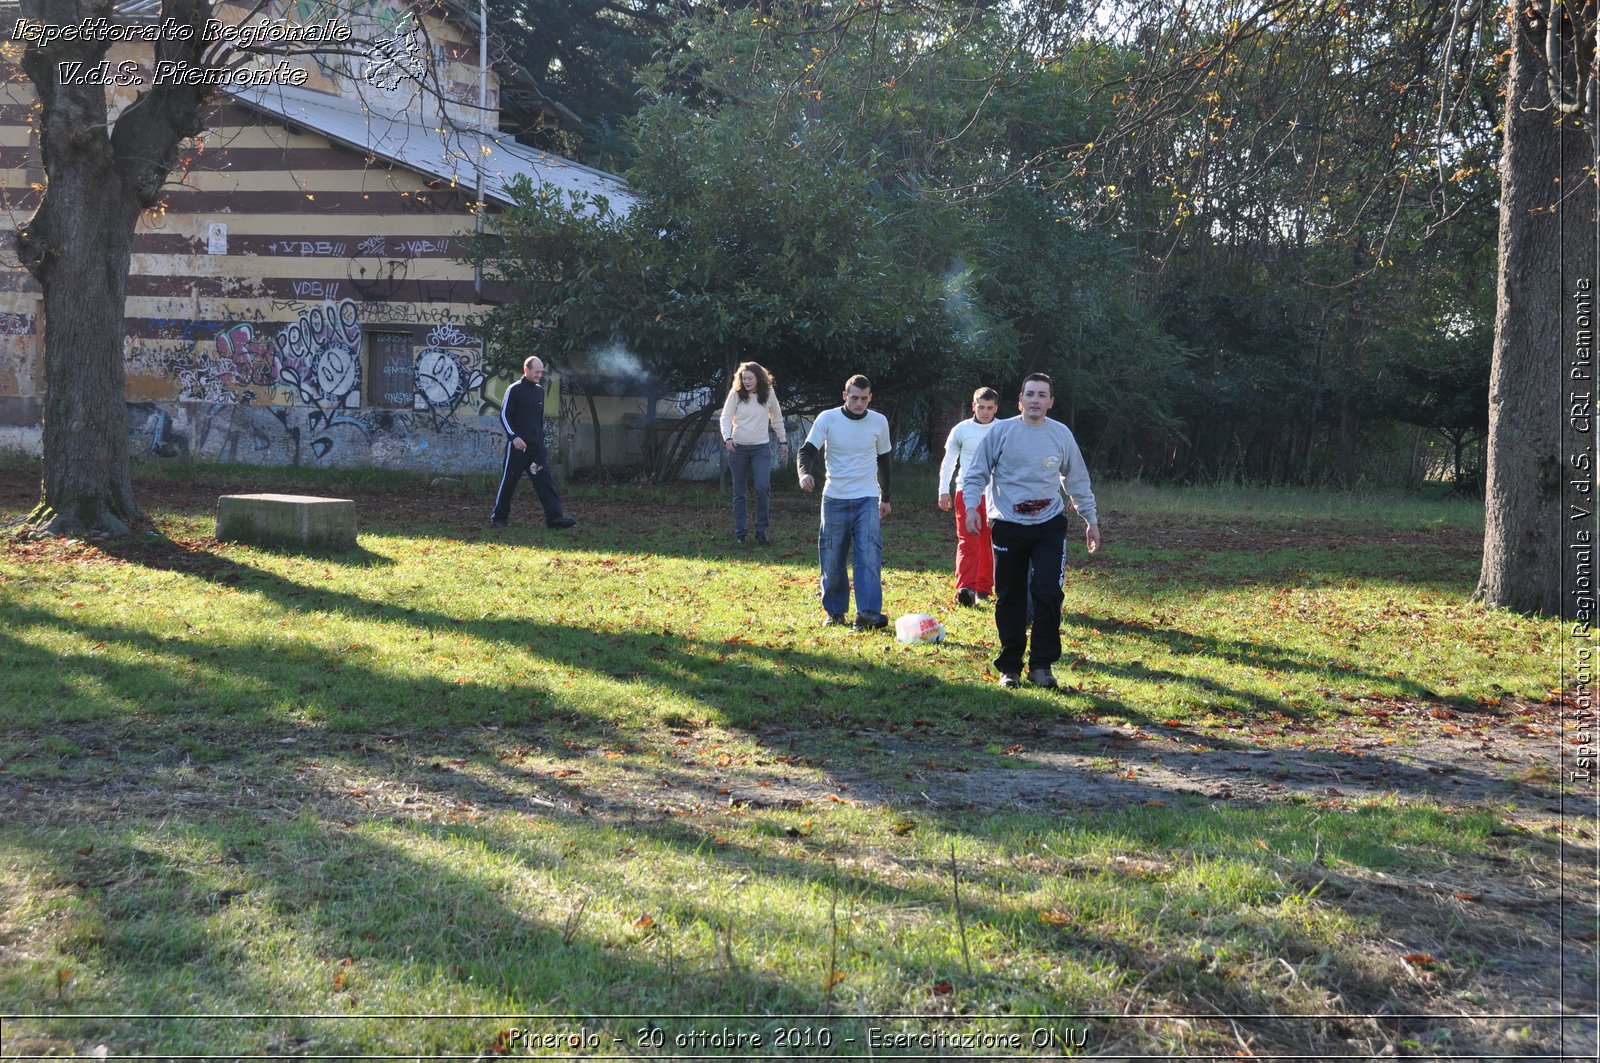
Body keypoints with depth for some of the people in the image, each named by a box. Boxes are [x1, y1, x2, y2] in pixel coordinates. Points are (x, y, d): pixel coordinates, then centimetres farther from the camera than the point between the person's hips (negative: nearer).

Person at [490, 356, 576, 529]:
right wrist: (514, 436, -20)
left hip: (537, 445, 6)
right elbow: (504, 415, -9)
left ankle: (554, 516, -9)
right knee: (508, 481, 2)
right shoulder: (514, 389, -6)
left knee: (544, 479, -4)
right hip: (518, 444, -6)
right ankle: (499, 517, 14)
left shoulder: (540, 390, 14)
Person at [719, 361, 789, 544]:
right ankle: (740, 532, 15)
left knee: (763, 488, -15)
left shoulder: (768, 393, 0)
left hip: (761, 447, 0)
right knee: (740, 492, 6)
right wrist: (727, 438, -22)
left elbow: (777, 419, 11)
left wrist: (783, 441, 14)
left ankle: (761, 530, -3)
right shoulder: (735, 394, -4)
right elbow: (726, 417, -5)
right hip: (738, 447, 0)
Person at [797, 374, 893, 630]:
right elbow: (808, 450, -9)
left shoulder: (879, 422, 2)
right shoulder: (827, 418, -5)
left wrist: (885, 497, 19)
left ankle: (868, 612, -18)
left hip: (868, 499, 0)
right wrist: (805, 473, -31)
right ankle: (834, 611, 18)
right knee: (832, 559, 4)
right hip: (834, 498, 0)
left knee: (870, 555, -15)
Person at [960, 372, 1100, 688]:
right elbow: (976, 473, 2)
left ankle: (1042, 664, 3)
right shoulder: (1001, 431, -3)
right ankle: (1010, 666, 17)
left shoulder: (1062, 434, 4)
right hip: (1008, 527, -1)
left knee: (1048, 593, -10)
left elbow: (1077, 481, 14)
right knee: (1010, 598, 4)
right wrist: (971, 506, -13)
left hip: (1050, 526, 1)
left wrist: (1091, 520, 16)